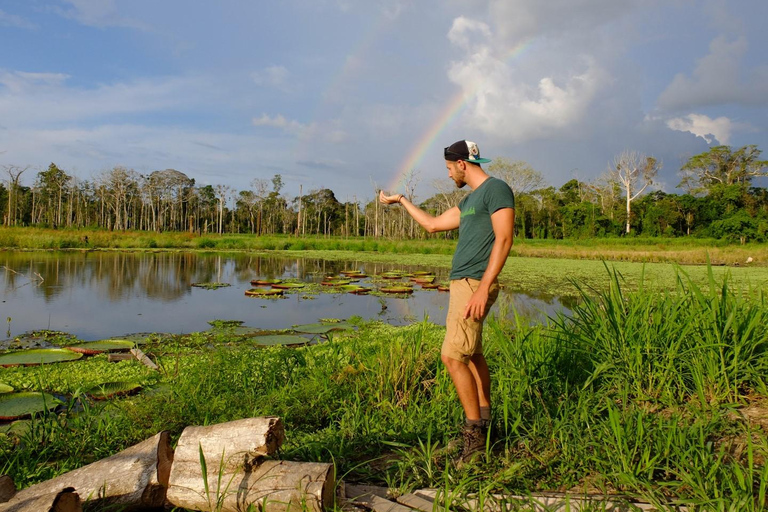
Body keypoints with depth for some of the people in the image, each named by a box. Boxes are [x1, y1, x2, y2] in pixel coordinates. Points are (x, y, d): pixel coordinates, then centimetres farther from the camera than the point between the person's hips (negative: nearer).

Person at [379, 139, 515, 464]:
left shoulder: (496, 189, -8)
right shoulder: (469, 200, 20)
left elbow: (504, 238, -18)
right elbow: (432, 225, 29)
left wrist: (483, 288, -24)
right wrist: (401, 201, 35)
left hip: (474, 285, -10)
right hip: (461, 283, 10)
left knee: (452, 356, -13)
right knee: (472, 354, 15)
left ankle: (474, 433, -4)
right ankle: (484, 419, 27)